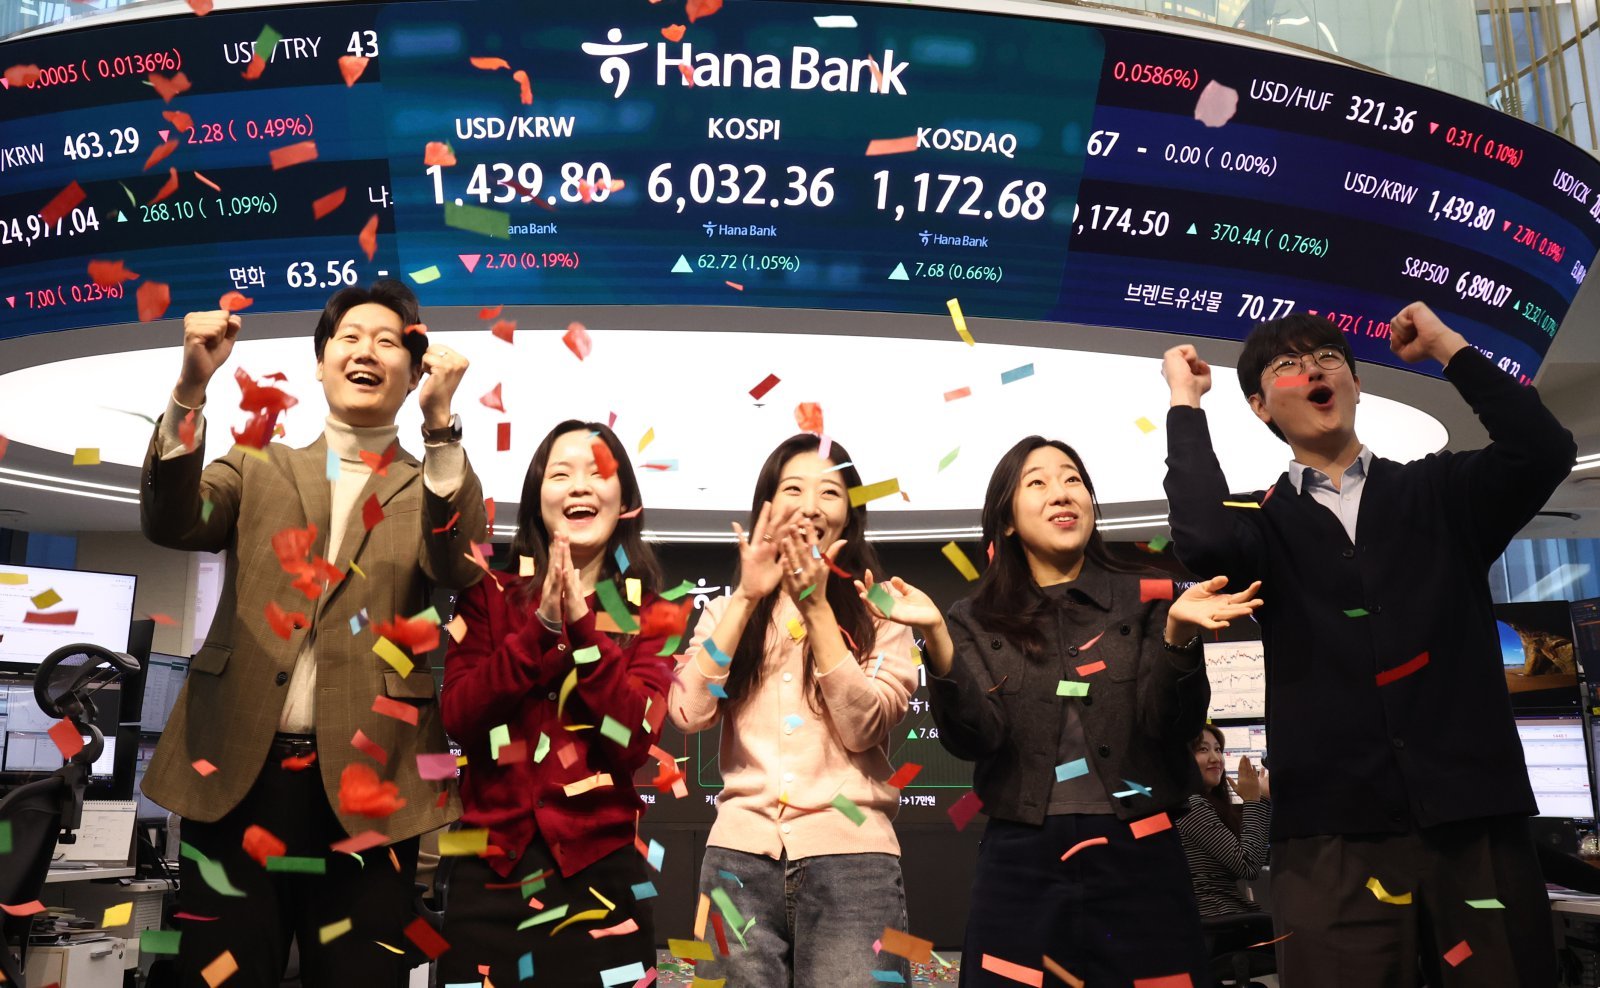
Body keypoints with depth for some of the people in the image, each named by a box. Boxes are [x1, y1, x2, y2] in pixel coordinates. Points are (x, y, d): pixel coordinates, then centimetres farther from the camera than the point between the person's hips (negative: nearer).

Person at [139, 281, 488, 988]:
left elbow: (457, 567, -11)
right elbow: (171, 524, -2)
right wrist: (191, 387, -17)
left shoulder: (433, 485, 9)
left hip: (365, 778, -1)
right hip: (238, 767, 2)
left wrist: (439, 423, -23)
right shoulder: (259, 466, 15)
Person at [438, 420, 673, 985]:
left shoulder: (647, 614, 1)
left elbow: (634, 740, -11)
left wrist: (581, 624, -18)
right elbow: (459, 719, -8)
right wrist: (541, 626, -18)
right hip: (490, 866, 1)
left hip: (598, 868, 0)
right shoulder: (490, 595, 3)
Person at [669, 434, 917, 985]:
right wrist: (747, 597, -10)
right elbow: (689, 714, -6)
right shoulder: (728, 611, 10)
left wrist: (816, 606, -14)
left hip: (850, 857, -2)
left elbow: (863, 729, -10)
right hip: (740, 854, 2)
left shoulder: (878, 613, 4)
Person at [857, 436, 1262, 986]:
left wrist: (1177, 632, -22)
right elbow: (974, 738, -8)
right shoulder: (978, 620, 4)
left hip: (1139, 863, 0)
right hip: (1020, 869, 0)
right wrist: (935, 635, -22)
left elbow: (1174, 725, -5)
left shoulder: (1146, 601, 3)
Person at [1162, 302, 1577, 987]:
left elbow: (1543, 451, -6)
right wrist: (1185, 402, -5)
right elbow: (1206, 540, -16)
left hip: (1475, 819, 2)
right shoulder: (1265, 524, 8)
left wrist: (1446, 347, 2)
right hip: (1333, 838, -1)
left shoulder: (1437, 491, 13)